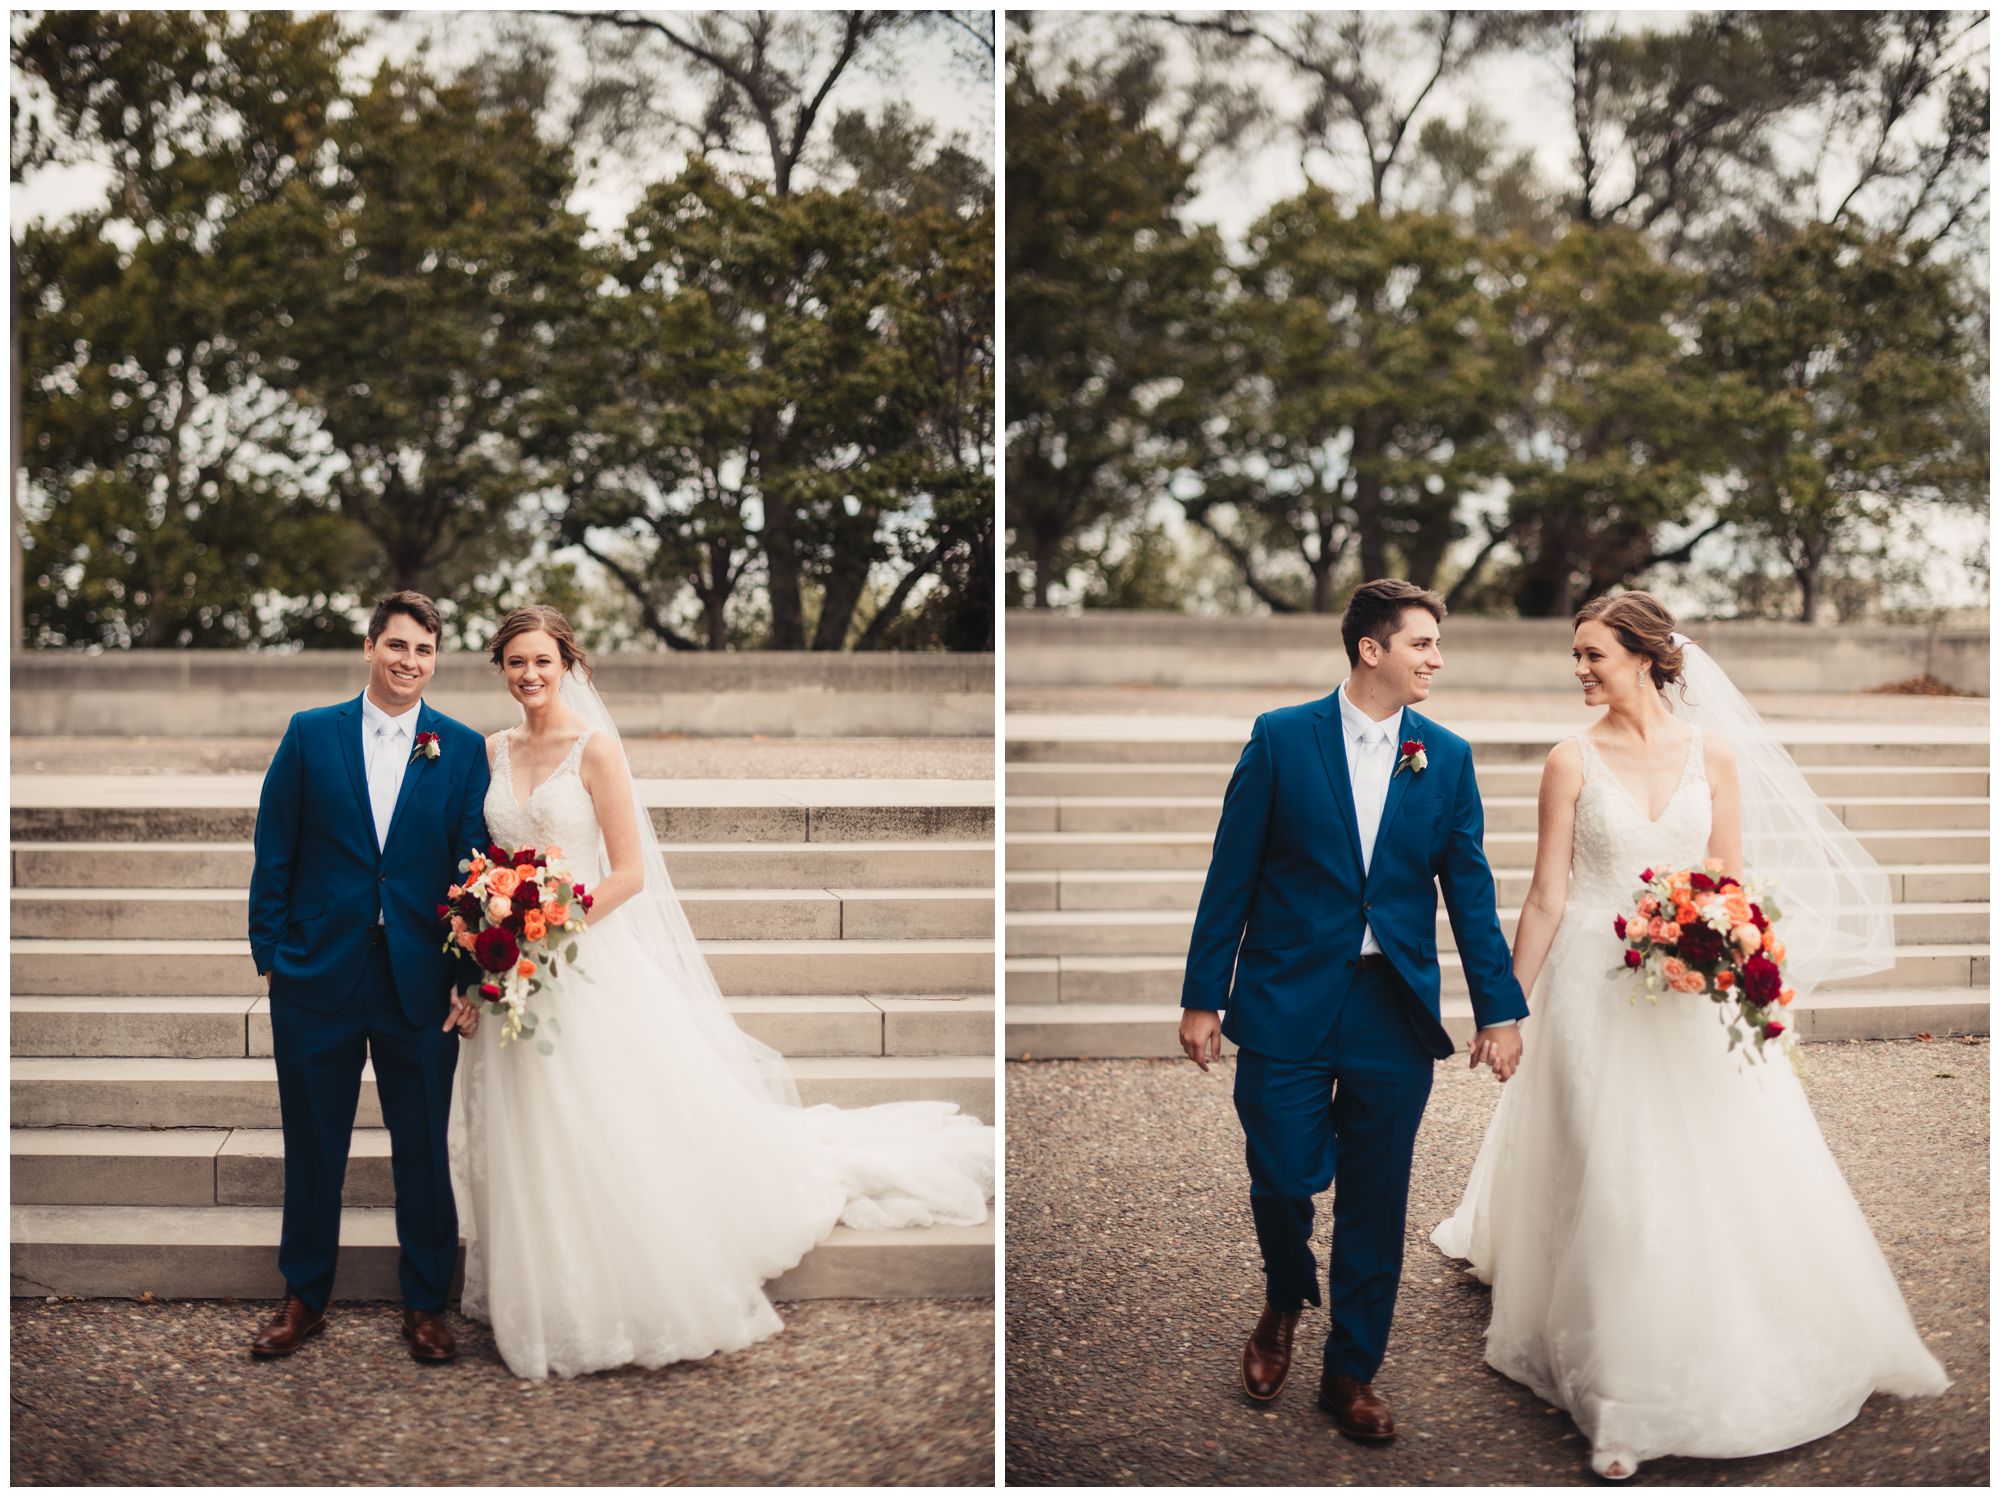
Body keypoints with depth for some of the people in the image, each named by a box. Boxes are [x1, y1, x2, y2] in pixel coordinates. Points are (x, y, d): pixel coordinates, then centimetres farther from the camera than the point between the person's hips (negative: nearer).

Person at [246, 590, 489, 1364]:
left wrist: (470, 978, -6)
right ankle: (304, 1297, 29)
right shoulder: (310, 734, 2)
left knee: (423, 1150, 8)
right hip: (317, 974, 1)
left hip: (422, 982, 0)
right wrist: (270, 954, -1)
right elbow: (275, 852, 3)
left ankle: (425, 1303, 24)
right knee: (312, 1146, 12)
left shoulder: (463, 749, 1)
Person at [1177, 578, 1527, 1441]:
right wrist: (1202, 996, -3)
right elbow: (1231, 876, -2)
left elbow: (1468, 889, 7)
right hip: (1287, 1003, -2)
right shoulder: (1281, 738, -3)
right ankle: (1285, 1303, 34)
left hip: (1395, 1012, 2)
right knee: (1282, 1180, 1)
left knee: (1375, 1203, 8)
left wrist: (1499, 1010, 4)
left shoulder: (1447, 757, 5)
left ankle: (1351, 1372, 26)